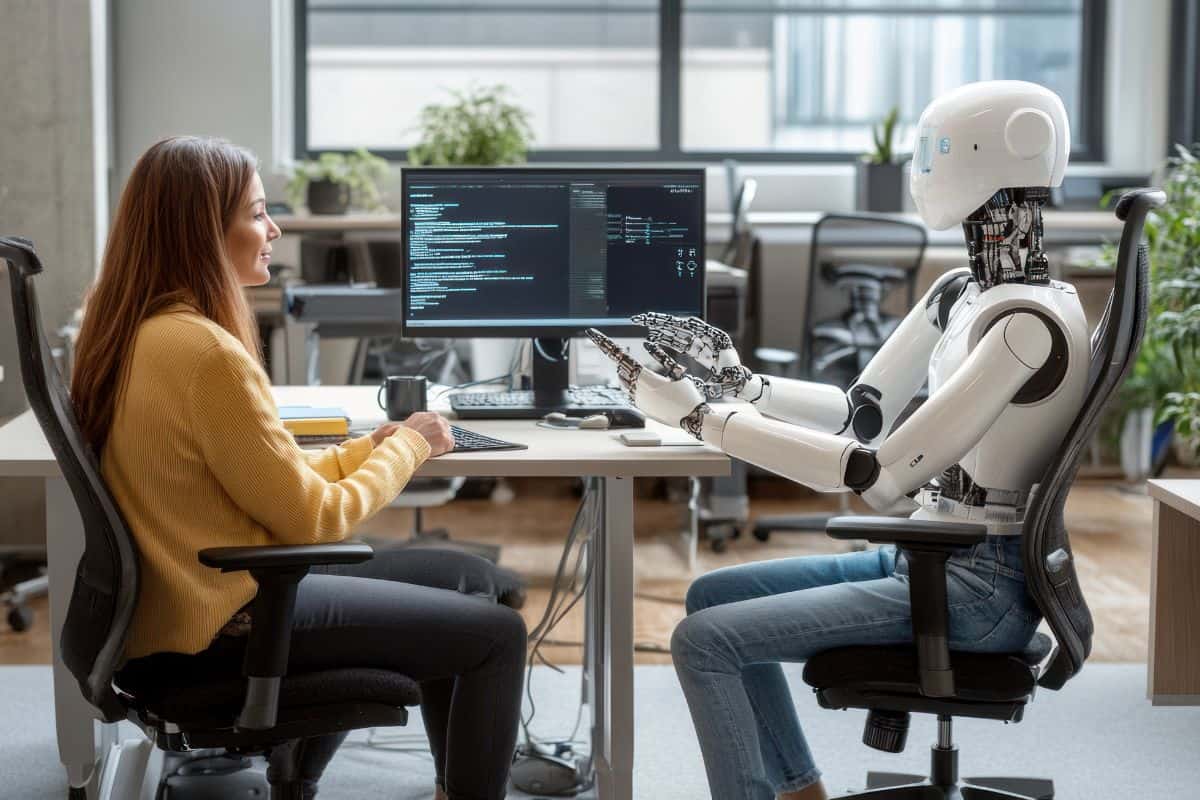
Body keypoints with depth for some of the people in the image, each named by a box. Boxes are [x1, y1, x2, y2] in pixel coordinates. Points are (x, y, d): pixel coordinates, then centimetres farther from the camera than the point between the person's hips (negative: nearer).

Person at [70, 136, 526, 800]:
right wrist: (408, 447, -3)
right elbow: (312, 518, -17)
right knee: (497, 632, -1)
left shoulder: (129, 327, 5)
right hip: (227, 627, -10)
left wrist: (372, 448, 6)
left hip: (181, 602, 10)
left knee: (465, 576, 22)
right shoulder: (205, 353, -25)